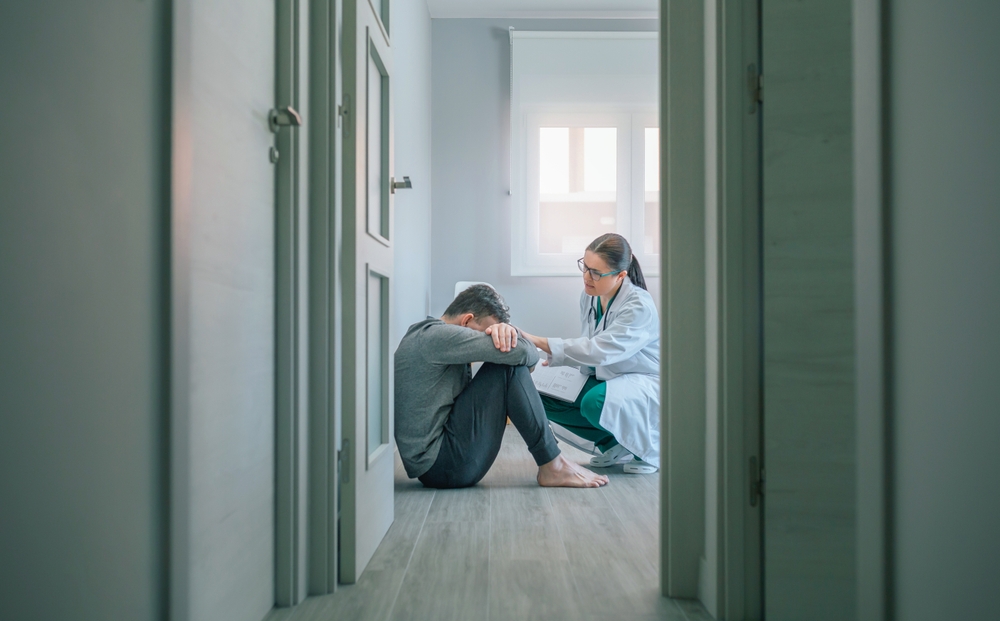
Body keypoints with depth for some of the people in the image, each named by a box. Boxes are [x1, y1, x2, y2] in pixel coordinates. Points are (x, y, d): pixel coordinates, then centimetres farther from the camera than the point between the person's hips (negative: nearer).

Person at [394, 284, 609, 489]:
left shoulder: (426, 334, 16)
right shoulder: (438, 336, -16)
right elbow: (520, 352, -22)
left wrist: (504, 331, -8)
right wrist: (533, 355, 2)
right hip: (439, 465, -11)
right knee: (509, 367, -14)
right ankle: (552, 467, -8)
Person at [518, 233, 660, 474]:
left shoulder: (640, 306, -25)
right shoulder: (589, 295, -3)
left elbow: (600, 350, -35)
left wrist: (539, 341, -37)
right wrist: (559, 360, -11)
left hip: (645, 384, -8)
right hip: (605, 377, 8)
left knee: (596, 402, -37)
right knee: (543, 395, -8)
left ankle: (650, 449, -6)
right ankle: (613, 444, 6)